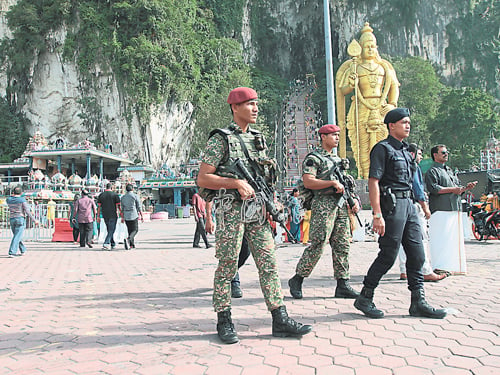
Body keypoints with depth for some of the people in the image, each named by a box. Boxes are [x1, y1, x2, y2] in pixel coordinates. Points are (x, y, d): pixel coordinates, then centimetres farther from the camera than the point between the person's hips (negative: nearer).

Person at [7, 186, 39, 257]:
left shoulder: (8, 200, 3)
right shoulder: (22, 200, -10)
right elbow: (27, 211, -13)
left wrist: (13, 195, 26)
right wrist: (34, 220, -8)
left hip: (12, 219, 5)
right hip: (20, 219, -5)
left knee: (17, 236, 18)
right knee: (17, 237, -7)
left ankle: (23, 250, 29)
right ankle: (12, 252, -15)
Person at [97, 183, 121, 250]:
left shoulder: (101, 195, 5)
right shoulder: (115, 194, -5)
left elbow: (99, 206, 4)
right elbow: (118, 206, -6)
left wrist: (98, 216, 8)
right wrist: (121, 213, 2)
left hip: (105, 216, 4)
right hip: (113, 215, -4)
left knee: (109, 230, 16)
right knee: (111, 230, -2)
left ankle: (113, 244, 23)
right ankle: (106, 244, -16)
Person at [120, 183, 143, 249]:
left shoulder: (123, 197, 8)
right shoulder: (135, 196, -5)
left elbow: (122, 208, 11)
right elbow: (139, 207, -5)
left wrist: (122, 217, 18)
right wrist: (141, 216, 2)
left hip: (126, 216, 5)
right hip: (134, 215, -4)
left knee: (130, 230, 14)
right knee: (135, 230, 1)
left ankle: (132, 245, 14)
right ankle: (128, 239, -24)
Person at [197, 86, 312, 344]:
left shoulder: (258, 139, 17)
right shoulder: (220, 139, -4)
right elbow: (202, 179, -8)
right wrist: (236, 182, -18)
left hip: (257, 211, 6)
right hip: (232, 210, -6)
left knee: (269, 263, 4)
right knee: (227, 267, 2)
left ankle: (280, 320, 10)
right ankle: (224, 322, 15)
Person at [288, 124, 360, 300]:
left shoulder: (337, 159, 23)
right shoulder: (313, 158, -2)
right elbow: (308, 182, -15)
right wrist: (332, 182, -18)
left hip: (341, 205, 8)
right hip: (323, 205, -8)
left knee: (342, 246, 5)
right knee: (317, 245, -9)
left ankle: (343, 285, 10)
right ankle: (297, 279, 5)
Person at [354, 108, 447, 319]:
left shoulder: (405, 150, 20)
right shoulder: (382, 149, -6)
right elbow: (373, 182, -15)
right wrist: (377, 215, -21)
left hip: (408, 204, 9)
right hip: (392, 204, -8)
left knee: (417, 254, 6)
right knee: (388, 256, -5)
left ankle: (418, 303, 13)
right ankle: (364, 298, 8)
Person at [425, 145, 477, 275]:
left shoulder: (449, 171, 27)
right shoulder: (432, 171, -2)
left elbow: (457, 187, 28)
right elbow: (433, 188, -16)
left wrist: (466, 187, 6)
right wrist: (452, 189, -13)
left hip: (455, 209, 9)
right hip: (440, 210, -9)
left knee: (455, 238, 7)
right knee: (441, 239, -12)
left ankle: (452, 266, 12)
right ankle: (439, 267, -11)